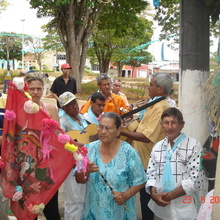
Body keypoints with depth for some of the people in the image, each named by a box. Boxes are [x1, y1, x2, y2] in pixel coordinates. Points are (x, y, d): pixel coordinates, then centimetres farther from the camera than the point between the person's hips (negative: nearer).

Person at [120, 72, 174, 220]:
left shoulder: (159, 108, -25)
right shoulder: (157, 104, 10)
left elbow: (146, 137, -30)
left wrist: (122, 132, -26)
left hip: (148, 159, -10)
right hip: (146, 157, 10)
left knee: (146, 195, 4)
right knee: (145, 194, 21)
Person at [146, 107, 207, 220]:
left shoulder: (194, 145, -8)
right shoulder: (157, 147, 8)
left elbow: (196, 178, -13)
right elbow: (151, 173, 9)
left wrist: (170, 195, -14)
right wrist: (154, 194, -10)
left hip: (185, 208, -4)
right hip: (160, 206, 4)